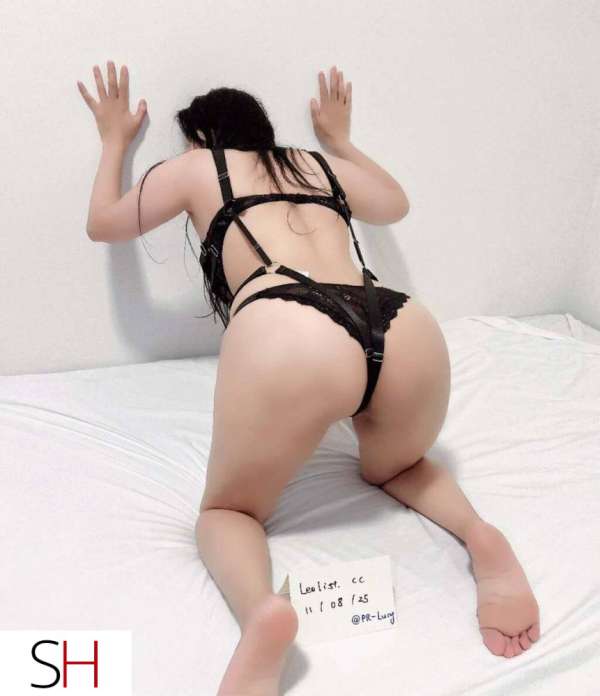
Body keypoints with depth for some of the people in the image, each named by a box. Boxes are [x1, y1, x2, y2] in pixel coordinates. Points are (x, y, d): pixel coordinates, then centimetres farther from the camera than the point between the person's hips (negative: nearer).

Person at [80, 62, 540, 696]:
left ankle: (262, 611, -15)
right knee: (395, 468, 35)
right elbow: (395, 205, 54)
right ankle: (480, 536, 3)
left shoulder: (195, 166, 27)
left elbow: (104, 225, 43)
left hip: (286, 337, -4)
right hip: (410, 328, 5)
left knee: (227, 511, 20)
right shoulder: (317, 161, 36)